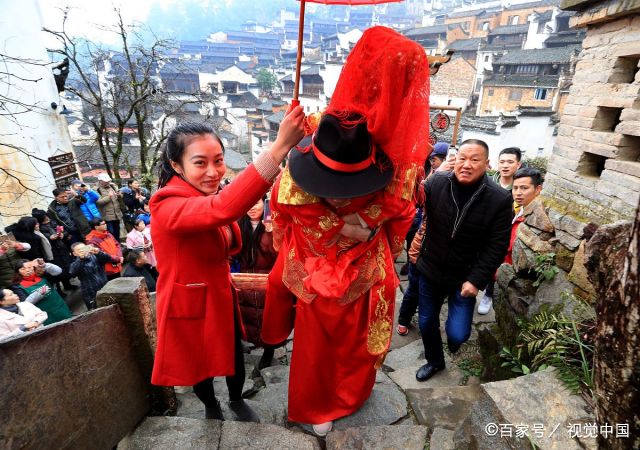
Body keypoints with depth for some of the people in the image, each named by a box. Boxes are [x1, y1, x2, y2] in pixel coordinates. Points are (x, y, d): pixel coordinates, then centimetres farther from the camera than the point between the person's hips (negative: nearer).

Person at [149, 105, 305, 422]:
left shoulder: (207, 196, -1)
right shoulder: (167, 206, -29)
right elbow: (223, 209, -51)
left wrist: (231, 235, -9)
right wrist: (280, 147, -54)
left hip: (221, 296, 6)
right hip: (189, 306, -6)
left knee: (234, 356, 20)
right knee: (201, 365, 19)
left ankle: (237, 400, 50)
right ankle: (211, 407, 50)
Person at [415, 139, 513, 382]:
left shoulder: (500, 199, -15)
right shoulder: (436, 183, -12)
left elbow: (497, 247, -11)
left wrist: (476, 280, -14)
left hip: (464, 278, -2)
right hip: (430, 271, 2)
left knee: (457, 334, -4)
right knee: (426, 324, 17)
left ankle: (454, 336, 36)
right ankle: (434, 361, 47)